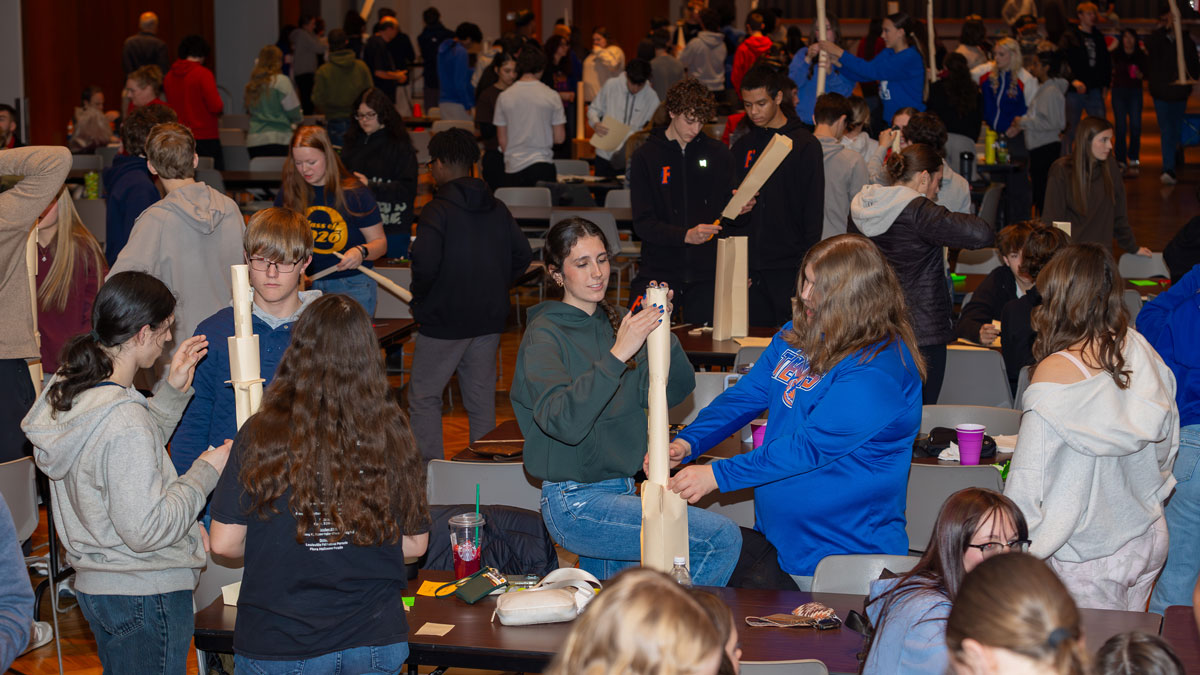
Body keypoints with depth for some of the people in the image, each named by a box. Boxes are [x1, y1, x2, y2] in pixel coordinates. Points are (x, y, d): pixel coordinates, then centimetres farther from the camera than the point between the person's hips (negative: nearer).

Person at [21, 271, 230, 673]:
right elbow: (146, 530, -26)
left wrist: (173, 391, 8)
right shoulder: (124, 420, -27)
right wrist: (205, 473, -16)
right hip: (147, 595, -9)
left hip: (95, 585, 9)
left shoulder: (66, 391, 2)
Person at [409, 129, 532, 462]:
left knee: (423, 397, 3)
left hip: (444, 320, -6)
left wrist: (419, 297, -6)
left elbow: (425, 263, -23)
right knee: (482, 397, 14)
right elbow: (523, 256, 8)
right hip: (489, 319, 6)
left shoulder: (438, 210, -14)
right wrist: (493, 289, 14)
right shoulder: (497, 209, 6)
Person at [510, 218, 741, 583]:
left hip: (619, 489, 7)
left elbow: (676, 391, 2)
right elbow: (562, 422, -26)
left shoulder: (614, 322, 11)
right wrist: (617, 355, -31)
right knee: (723, 538, -15)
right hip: (576, 504, -7)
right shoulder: (544, 335, -10)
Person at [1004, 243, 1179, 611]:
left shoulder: (1053, 377, -22)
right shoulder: (1138, 349, -4)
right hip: (1149, 539, 6)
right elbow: (1168, 441, 8)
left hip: (1090, 554, -6)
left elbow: (1028, 482, -19)